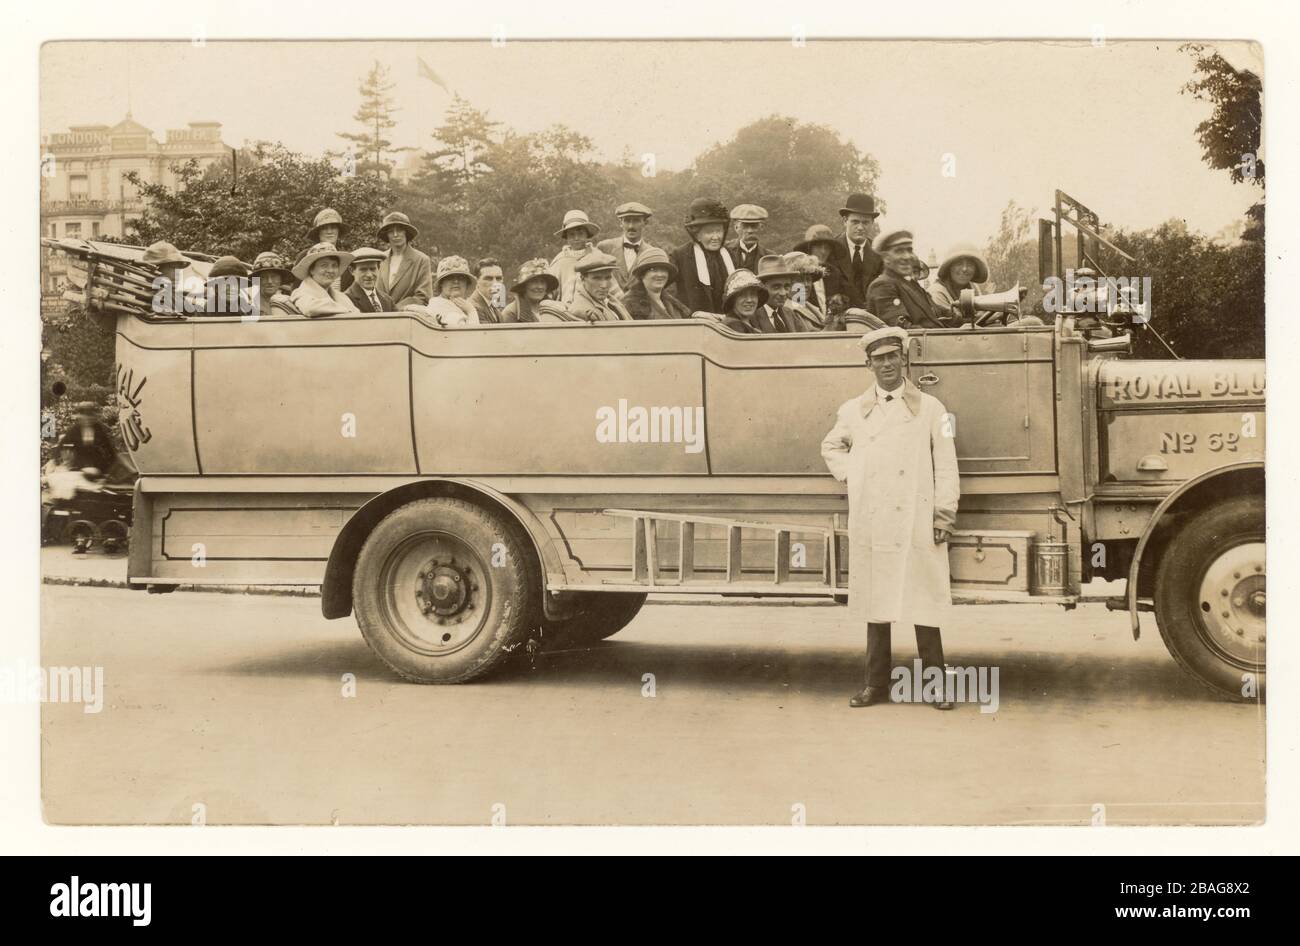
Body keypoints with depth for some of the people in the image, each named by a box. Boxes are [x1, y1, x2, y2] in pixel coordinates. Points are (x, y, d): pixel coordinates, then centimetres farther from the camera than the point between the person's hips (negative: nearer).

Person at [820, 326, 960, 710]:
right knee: (874, 602, 7)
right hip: (870, 527, 3)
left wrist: (944, 516, -3)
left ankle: (936, 683, 3)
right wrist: (850, 477, 11)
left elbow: (945, 466, 2)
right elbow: (831, 447, 28)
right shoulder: (853, 411, 11)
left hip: (915, 527, -3)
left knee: (922, 602, -3)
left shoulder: (929, 408, 4)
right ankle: (877, 683, 13)